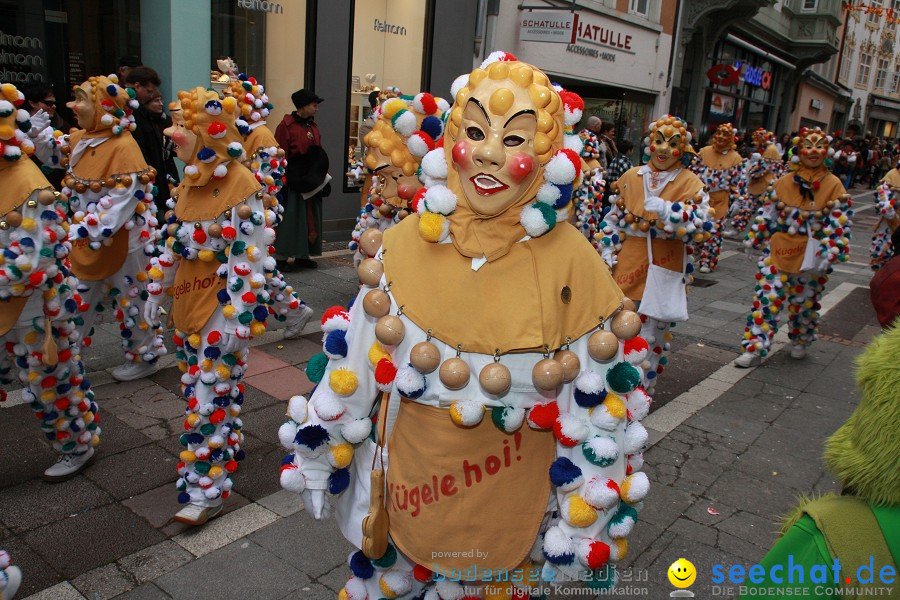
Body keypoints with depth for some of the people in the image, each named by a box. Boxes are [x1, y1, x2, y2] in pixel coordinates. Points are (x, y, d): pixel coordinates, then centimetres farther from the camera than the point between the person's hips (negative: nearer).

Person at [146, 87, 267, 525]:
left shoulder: (241, 188, -17)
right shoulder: (189, 183, 9)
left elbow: (249, 258, -20)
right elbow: (172, 242, 18)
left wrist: (237, 317, -23)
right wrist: (157, 289, 19)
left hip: (221, 308, -8)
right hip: (188, 302, 9)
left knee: (211, 396, -4)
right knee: (196, 388, 18)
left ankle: (206, 489, 4)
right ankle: (218, 452, 38)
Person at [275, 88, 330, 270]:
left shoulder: (313, 126, 12)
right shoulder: (286, 125, -10)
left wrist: (321, 176, 8)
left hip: (312, 182, 7)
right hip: (293, 183, -7)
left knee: (311, 218, 10)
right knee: (292, 218, -3)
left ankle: (304, 255, 18)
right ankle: (287, 257, 3)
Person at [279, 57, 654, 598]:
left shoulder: (569, 260, -17)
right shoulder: (405, 245, -10)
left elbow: (597, 402, -10)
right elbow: (352, 366, -1)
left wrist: (586, 523, -4)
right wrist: (318, 455, 7)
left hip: (513, 498, -2)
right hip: (413, 483, 3)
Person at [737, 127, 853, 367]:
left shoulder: (834, 186, -4)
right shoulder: (783, 183, 1)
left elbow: (840, 224, -6)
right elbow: (767, 214, 9)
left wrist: (829, 255, -14)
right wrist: (754, 239, 12)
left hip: (812, 257, 0)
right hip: (778, 251, 1)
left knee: (804, 303, 14)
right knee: (767, 298, -6)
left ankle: (800, 342, 39)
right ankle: (755, 348, -1)